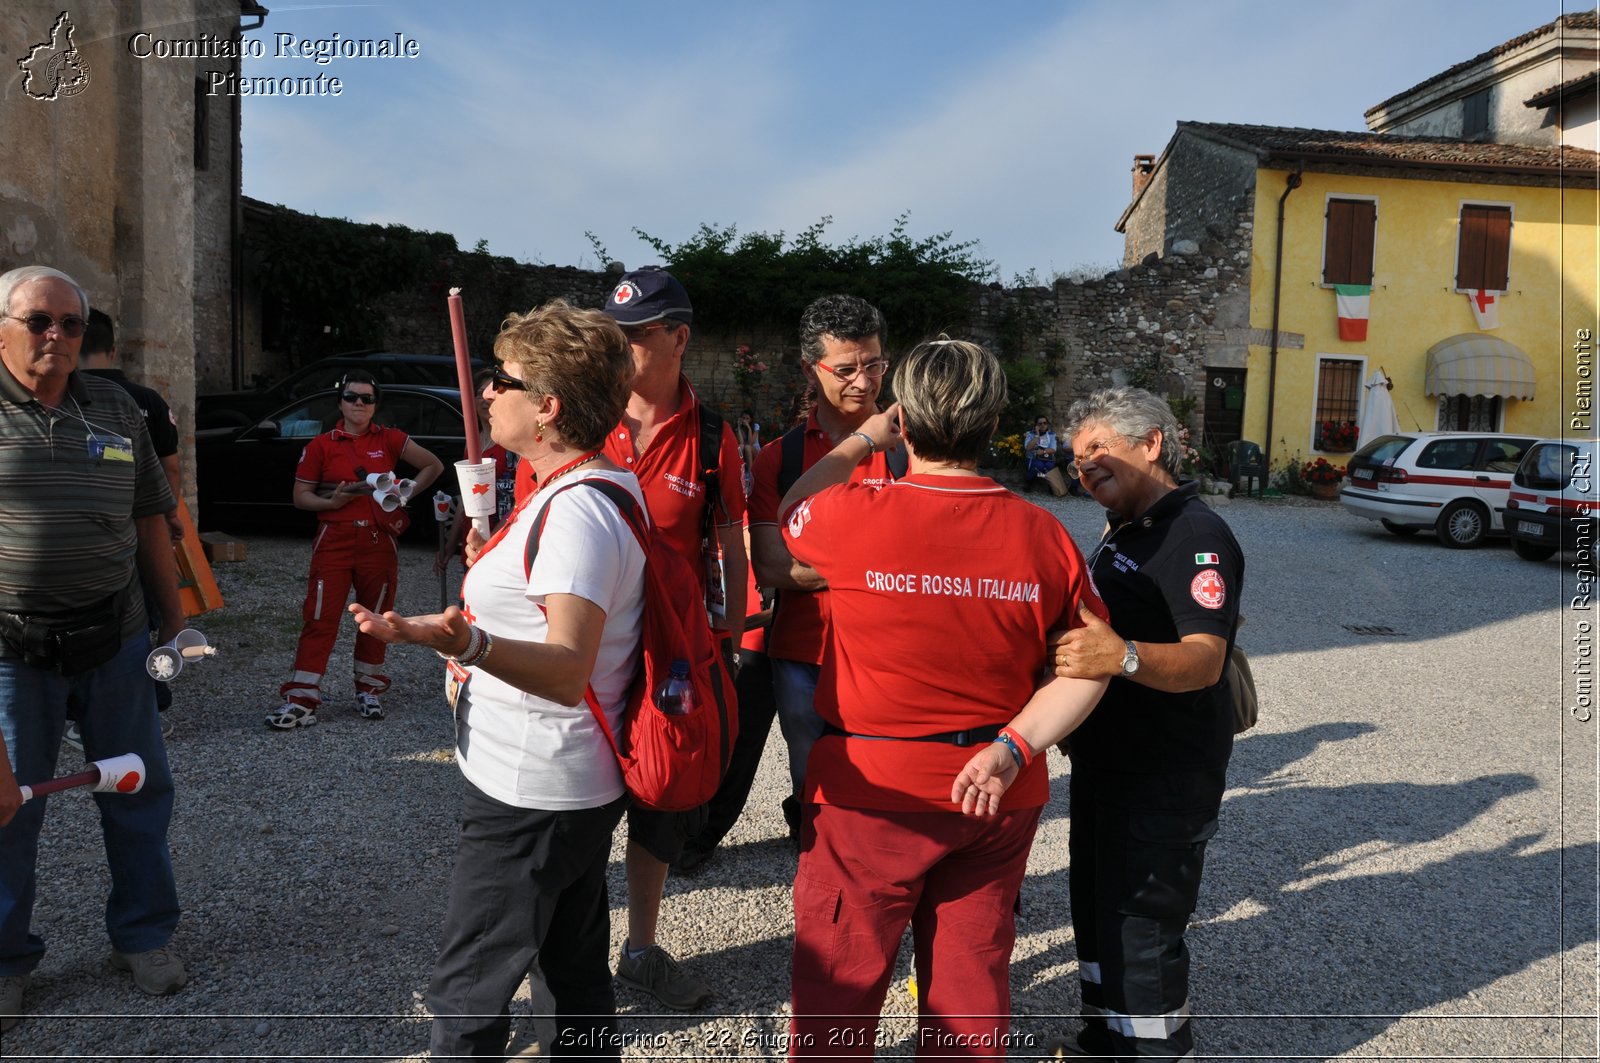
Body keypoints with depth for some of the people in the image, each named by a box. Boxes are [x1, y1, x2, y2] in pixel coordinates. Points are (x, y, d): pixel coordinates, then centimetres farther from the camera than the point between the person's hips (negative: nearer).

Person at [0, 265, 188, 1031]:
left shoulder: (116, 411, 6)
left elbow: (149, 522, 11)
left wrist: (176, 620, 11)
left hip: (115, 641, 3)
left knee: (139, 790, 11)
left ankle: (143, 934, 30)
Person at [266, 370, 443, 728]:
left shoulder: (390, 440, 5)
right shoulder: (321, 445, 4)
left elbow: (434, 465, 11)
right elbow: (300, 496, 5)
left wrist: (405, 494, 1)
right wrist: (331, 502, -14)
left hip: (378, 543, 1)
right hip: (333, 543, -1)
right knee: (320, 618, -5)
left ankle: (368, 691, 25)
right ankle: (301, 701, -2)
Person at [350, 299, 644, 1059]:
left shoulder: (573, 510, -23)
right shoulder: (612, 486, 9)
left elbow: (569, 670, -35)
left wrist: (467, 643, -49)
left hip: (528, 796, -10)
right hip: (584, 785, 10)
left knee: (467, 998, 4)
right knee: (578, 975, 21)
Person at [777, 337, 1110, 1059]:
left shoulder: (848, 516, -16)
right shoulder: (1043, 535, -7)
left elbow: (786, 520, 8)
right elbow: (1087, 668, -2)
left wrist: (858, 443, 14)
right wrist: (1011, 745, -6)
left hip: (873, 794, -3)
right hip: (999, 802, 4)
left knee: (840, 980, 15)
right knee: (974, 974, 20)